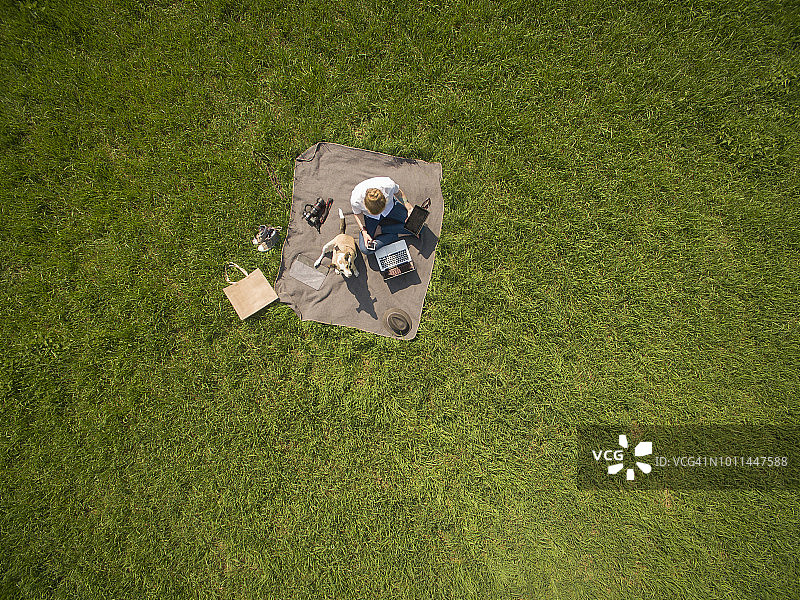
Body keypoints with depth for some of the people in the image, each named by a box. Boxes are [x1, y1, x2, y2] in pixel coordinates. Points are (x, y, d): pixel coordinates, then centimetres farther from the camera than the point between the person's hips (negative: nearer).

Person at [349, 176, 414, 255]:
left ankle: (381, 229, -5)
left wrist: (409, 209, -17)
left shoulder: (389, 185, -36)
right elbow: (357, 213, -11)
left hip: (390, 207, 1)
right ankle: (398, 235, -6)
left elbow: (398, 192, -10)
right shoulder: (355, 200, -36)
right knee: (365, 249, -18)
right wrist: (364, 232, -23)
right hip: (369, 216, -1)